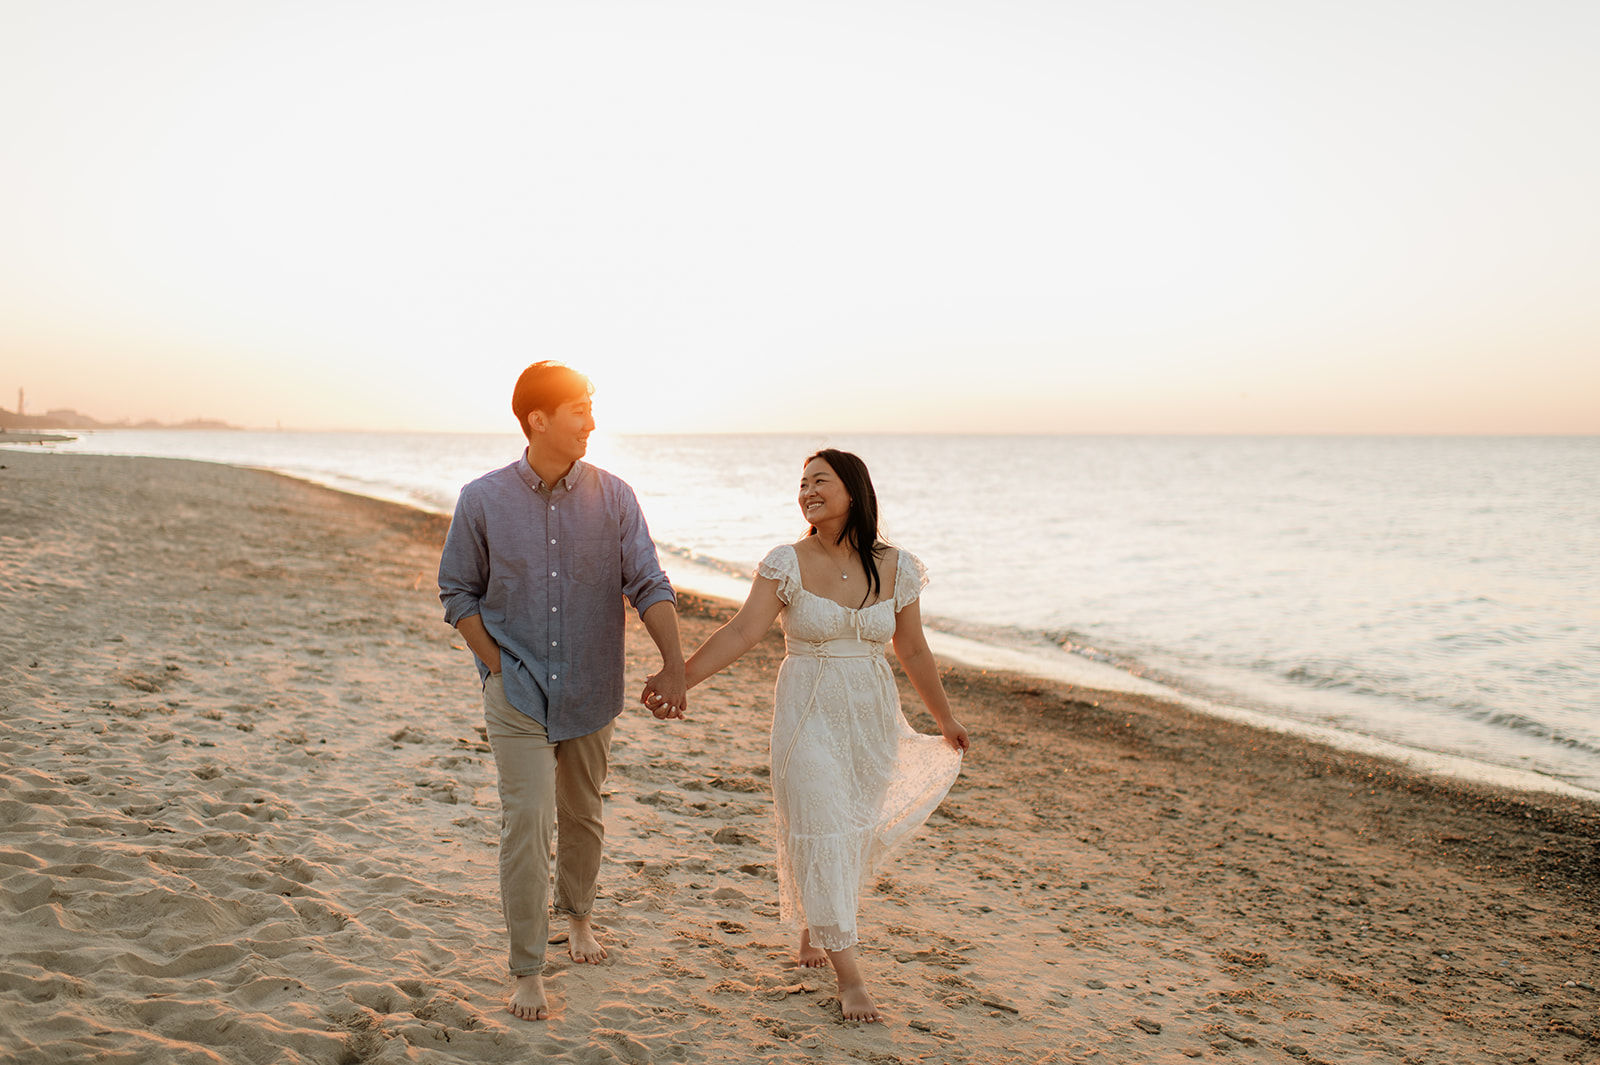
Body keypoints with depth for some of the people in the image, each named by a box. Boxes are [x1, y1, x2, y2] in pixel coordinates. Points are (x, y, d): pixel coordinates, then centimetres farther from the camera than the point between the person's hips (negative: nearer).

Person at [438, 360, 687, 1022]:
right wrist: (497, 666, -7)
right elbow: (458, 593, 2)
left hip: (590, 692, 2)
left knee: (582, 818, 17)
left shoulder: (612, 497, -5)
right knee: (526, 823, -7)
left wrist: (674, 663, -22)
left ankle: (577, 914, 44)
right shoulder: (483, 500, -7)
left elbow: (648, 584, -10)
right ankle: (527, 971, 7)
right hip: (517, 693, -2)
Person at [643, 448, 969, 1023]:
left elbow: (913, 651, 9)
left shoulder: (895, 566, -1)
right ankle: (848, 972, 8)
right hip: (809, 714, -3)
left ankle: (813, 927, 39)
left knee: (856, 827, 11)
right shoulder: (788, 563, -8)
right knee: (820, 829, -3)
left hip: (873, 715, 3)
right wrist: (678, 679, -30)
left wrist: (945, 718, 16)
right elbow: (741, 631, -17)